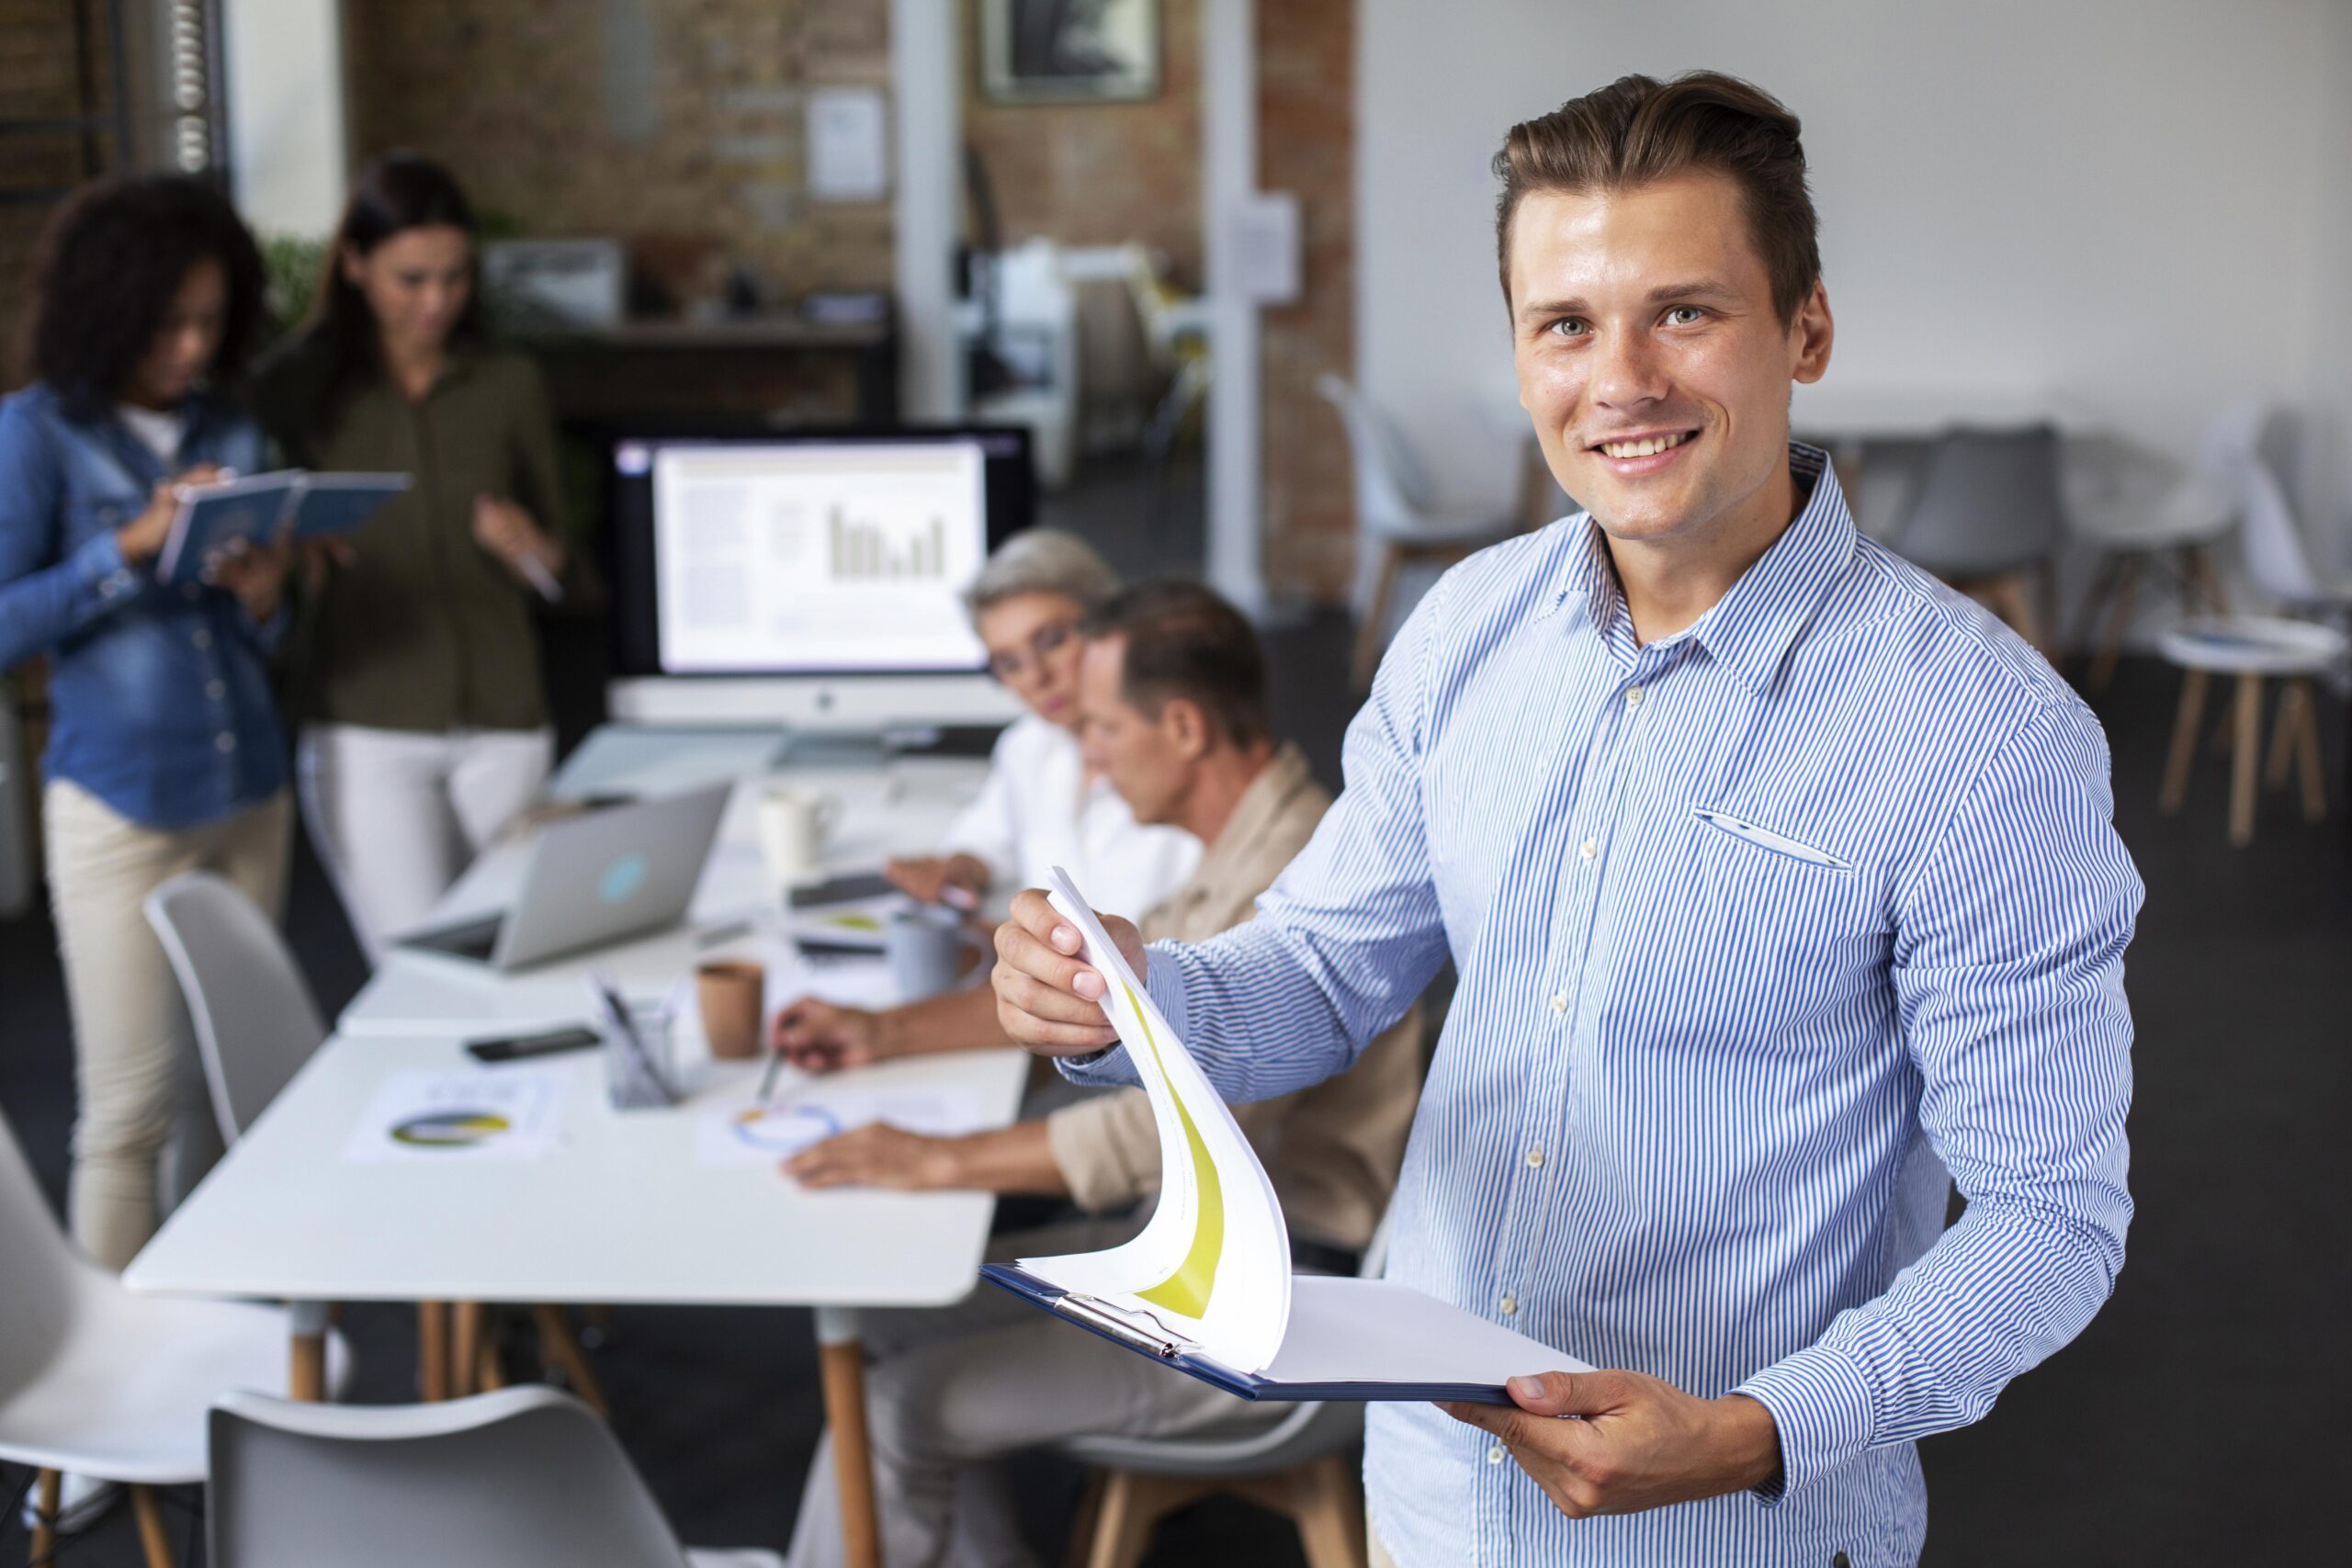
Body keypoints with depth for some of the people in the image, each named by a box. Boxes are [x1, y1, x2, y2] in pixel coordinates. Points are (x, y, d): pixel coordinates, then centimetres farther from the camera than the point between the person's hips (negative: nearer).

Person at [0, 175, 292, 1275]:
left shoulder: (231, 431, 9)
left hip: (249, 796, 5)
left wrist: (262, 598, -7)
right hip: (120, 806, -5)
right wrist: (136, 546, -18)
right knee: (131, 1102, -2)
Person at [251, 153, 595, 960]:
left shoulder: (510, 386, 8)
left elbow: (571, 585, 11)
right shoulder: (298, 388, 2)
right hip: (368, 732, -2)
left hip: (502, 728, 2)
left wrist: (541, 556, -10)